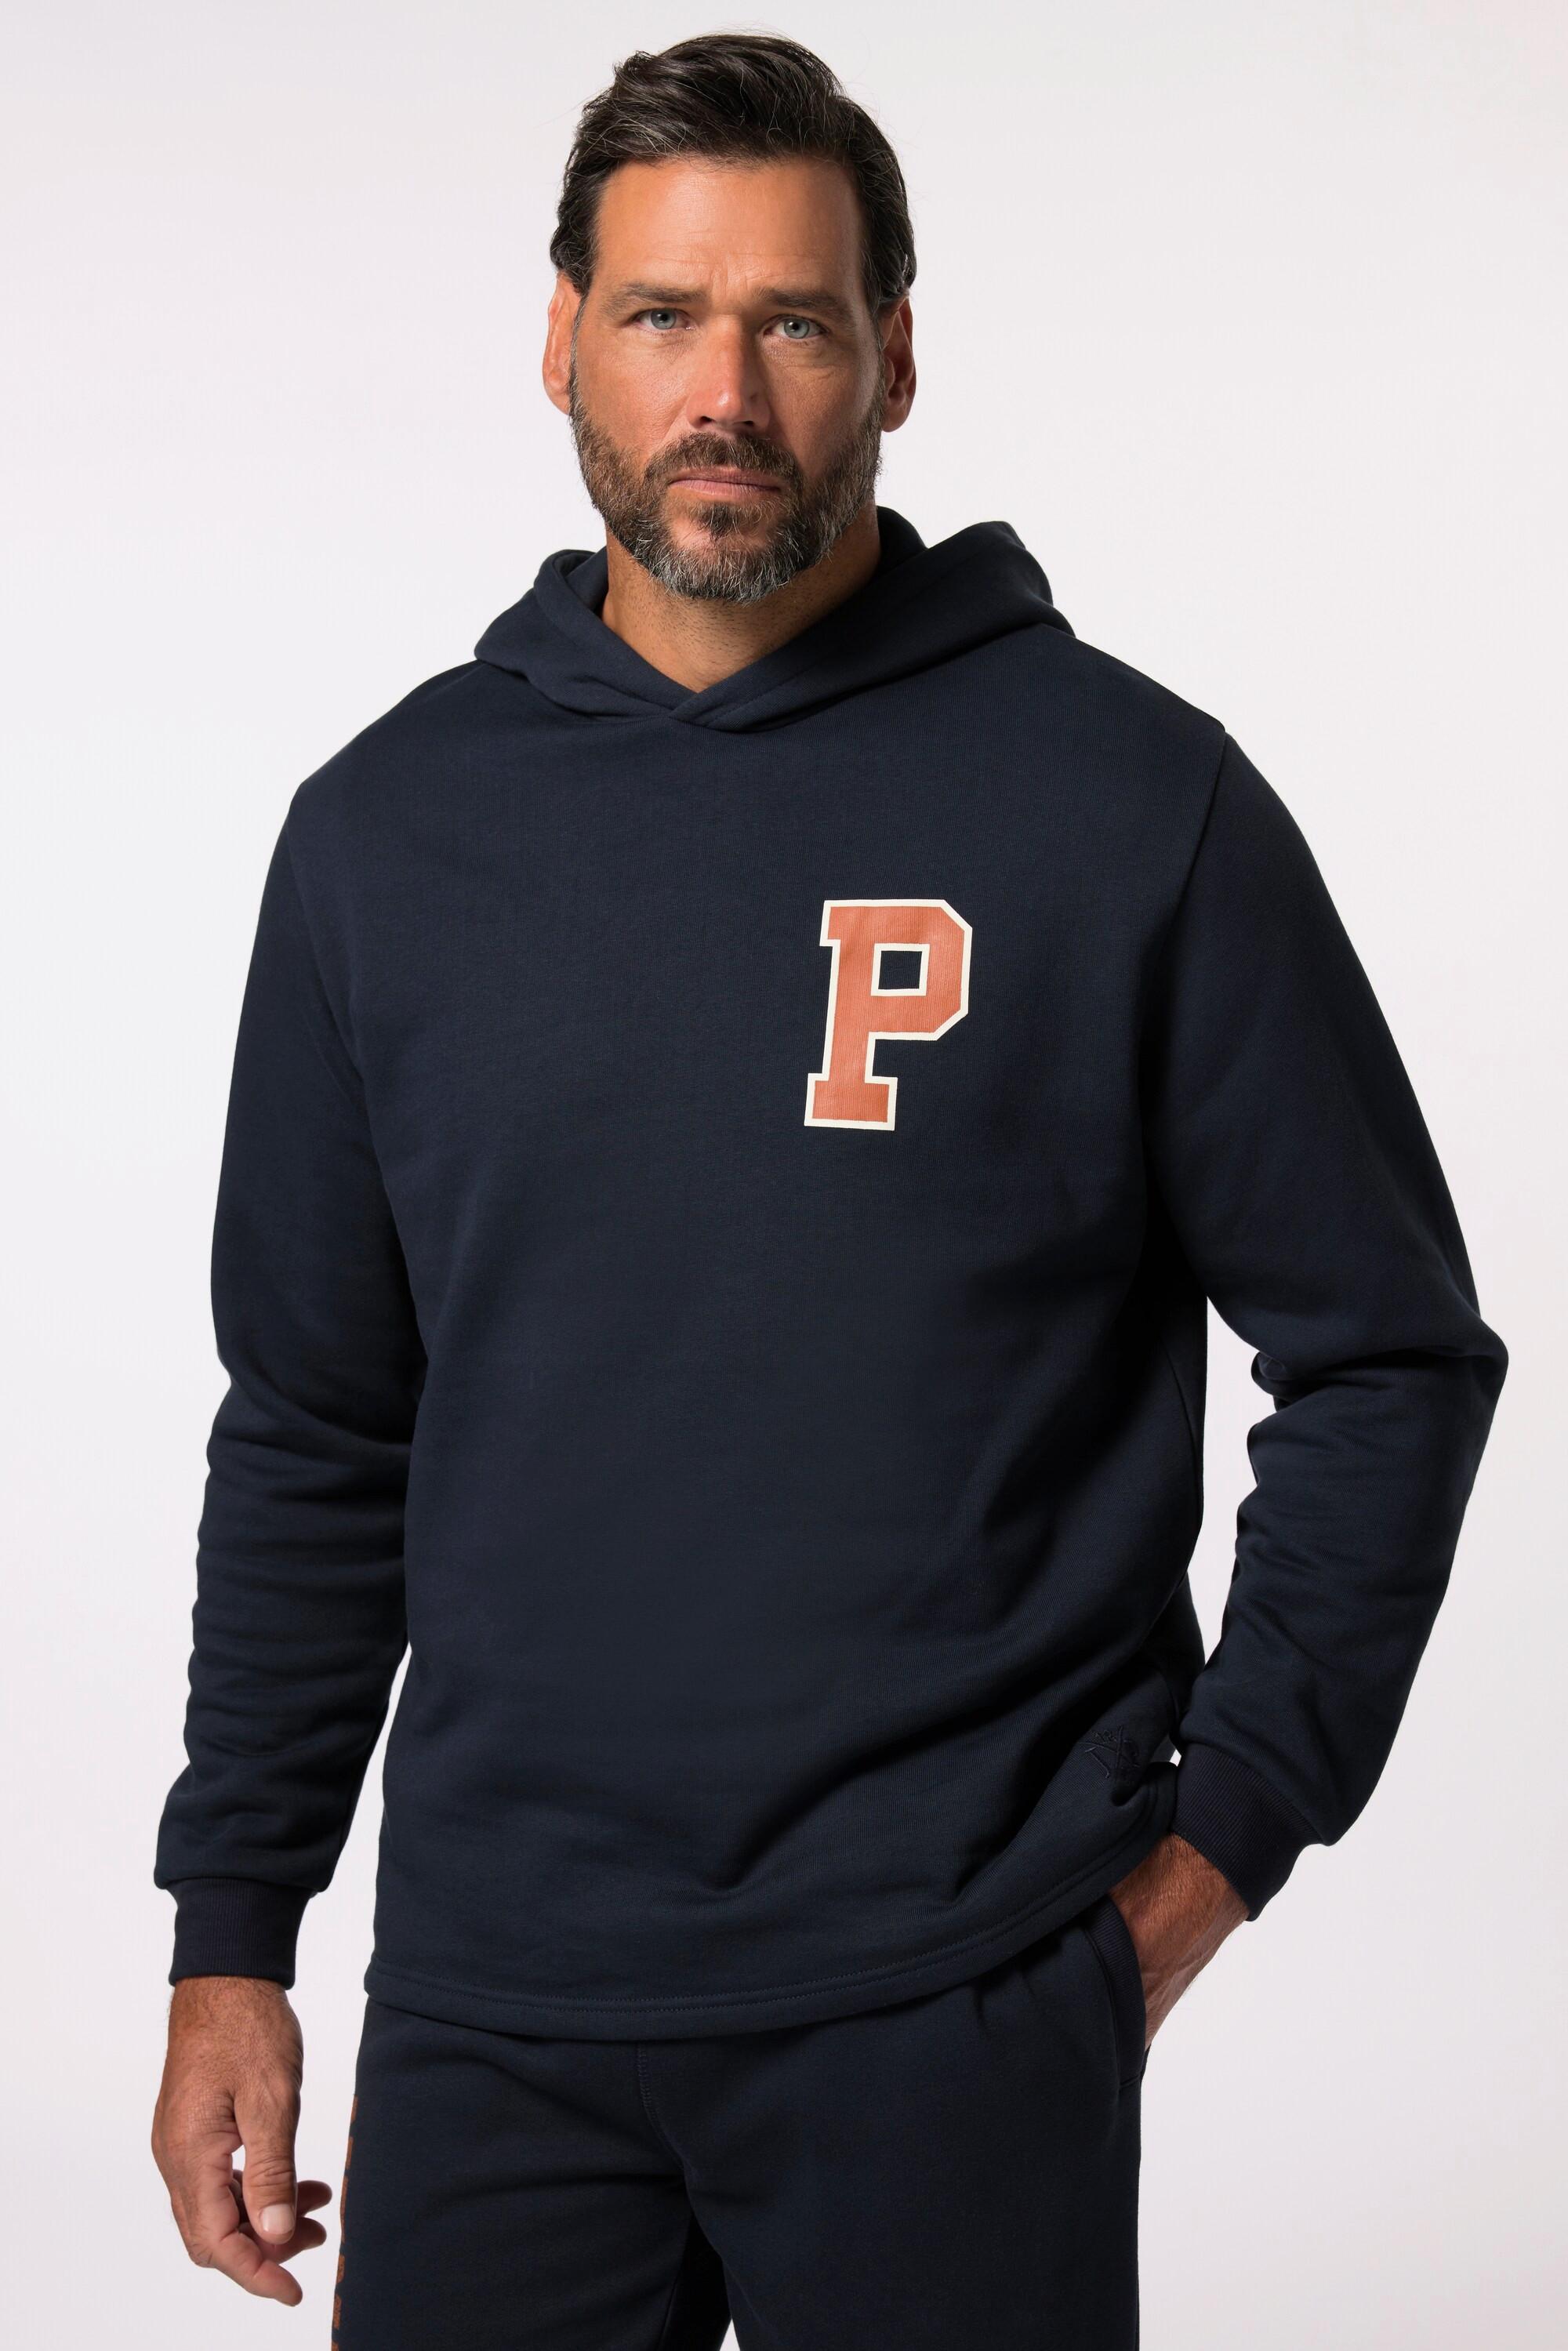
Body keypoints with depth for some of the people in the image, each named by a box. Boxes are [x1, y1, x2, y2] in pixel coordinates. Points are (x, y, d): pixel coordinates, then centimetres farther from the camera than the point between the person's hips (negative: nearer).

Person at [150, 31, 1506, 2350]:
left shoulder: (1131, 800, -4)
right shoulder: (392, 828, 6)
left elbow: (1390, 1356, 2)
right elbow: (314, 1433, 11)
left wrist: (1224, 1829, -3)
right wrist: (229, 1941, 10)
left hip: (963, 2014, -2)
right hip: (493, 2005, 3)